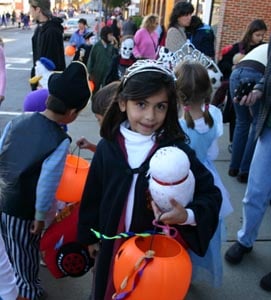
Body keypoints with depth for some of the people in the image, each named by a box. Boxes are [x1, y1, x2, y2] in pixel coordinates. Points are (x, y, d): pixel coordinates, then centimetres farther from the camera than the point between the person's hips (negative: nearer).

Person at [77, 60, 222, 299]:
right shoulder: (108, 147, -10)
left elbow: (211, 195, -14)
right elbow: (93, 195, 1)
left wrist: (188, 216, -33)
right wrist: (89, 235, 10)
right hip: (113, 246, 3)